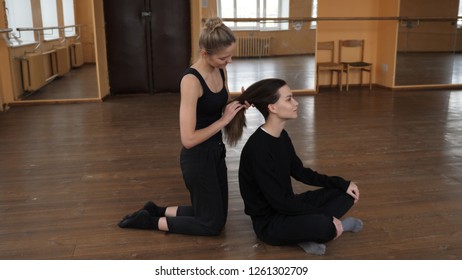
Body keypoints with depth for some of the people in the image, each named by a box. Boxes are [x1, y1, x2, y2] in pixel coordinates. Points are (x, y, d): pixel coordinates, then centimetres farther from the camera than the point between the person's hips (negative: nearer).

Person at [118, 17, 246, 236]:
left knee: (218, 215, 20)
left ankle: (156, 211, 29)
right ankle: (147, 221, 16)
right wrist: (223, 120, -21)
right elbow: (188, 139, -26)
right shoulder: (191, 80, -25)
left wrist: (236, 107, -5)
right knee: (213, 224, 6)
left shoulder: (220, 71, 0)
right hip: (197, 158, -9)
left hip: (216, 152, 9)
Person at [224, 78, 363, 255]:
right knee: (323, 225, -36)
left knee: (345, 193, 5)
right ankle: (329, 225, -2)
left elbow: (300, 172, 13)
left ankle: (305, 227, -9)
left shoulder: (281, 136, 2)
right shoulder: (258, 148, -26)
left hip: (287, 206, 9)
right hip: (269, 221, -9)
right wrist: (326, 218, -22)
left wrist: (342, 184, 6)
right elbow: (278, 201, -26)